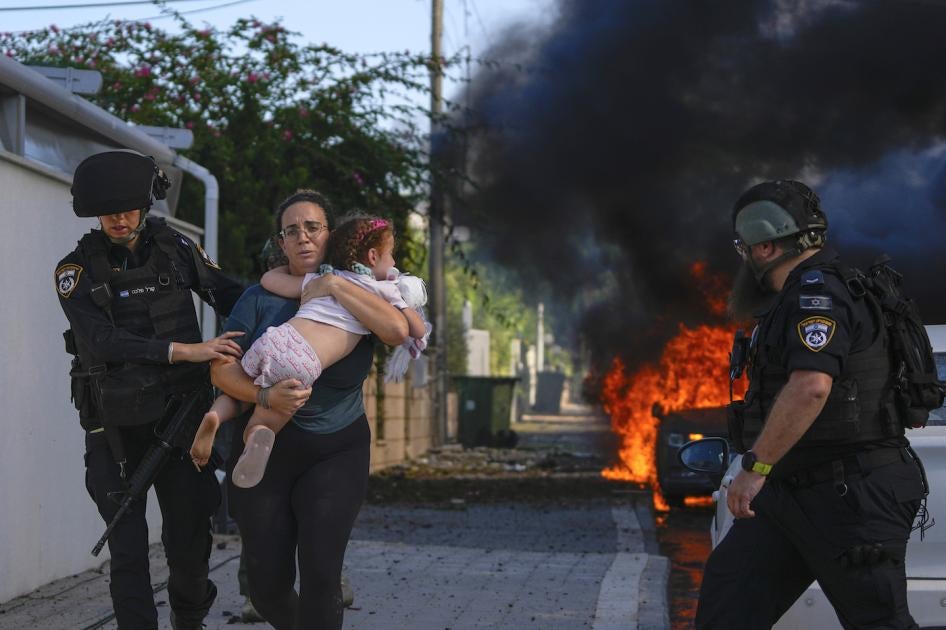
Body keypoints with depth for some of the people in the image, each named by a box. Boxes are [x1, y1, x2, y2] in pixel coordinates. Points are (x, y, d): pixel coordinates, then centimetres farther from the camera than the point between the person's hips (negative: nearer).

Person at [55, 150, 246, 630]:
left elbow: (228, 295, 9)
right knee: (128, 548, -1)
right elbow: (102, 340, -21)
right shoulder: (77, 270, -7)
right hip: (116, 427, -1)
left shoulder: (174, 248, 0)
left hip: (179, 415, 1)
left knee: (189, 537, 5)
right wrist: (185, 350, -30)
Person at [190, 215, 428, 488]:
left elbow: (269, 278, 32)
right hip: (302, 366, -4)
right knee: (259, 427, 12)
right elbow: (419, 331, 21)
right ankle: (259, 435, -27)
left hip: (274, 340, 4)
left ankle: (215, 416, -4)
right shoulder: (386, 290, 13)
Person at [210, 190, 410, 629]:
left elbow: (398, 330, -20)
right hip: (265, 449, 1)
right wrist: (266, 396, -25)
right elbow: (222, 368, -6)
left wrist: (333, 286, -17)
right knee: (267, 584, 3)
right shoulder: (261, 299, 1)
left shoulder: (357, 295, 1)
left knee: (320, 573, -16)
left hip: (336, 451, -1)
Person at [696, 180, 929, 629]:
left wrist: (755, 466, -28)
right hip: (794, 491, 10)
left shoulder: (817, 292, -15)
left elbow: (811, 386, -30)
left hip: (851, 492, -10)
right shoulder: (796, 299, 18)